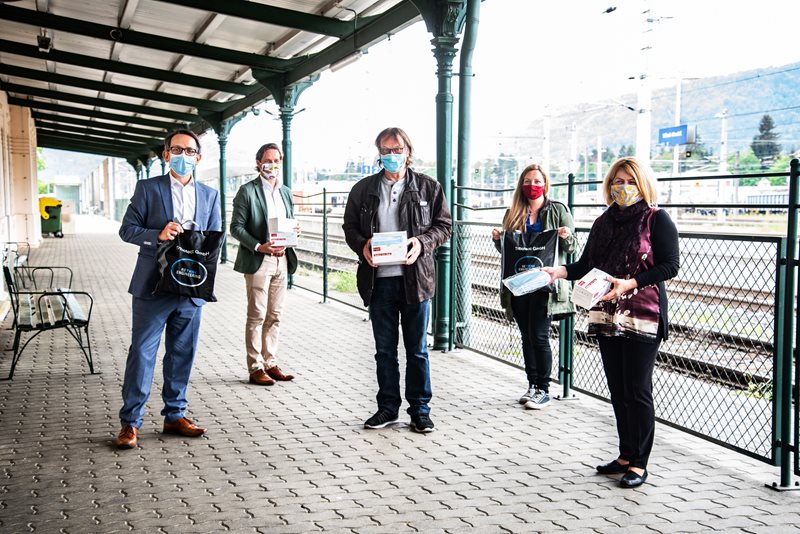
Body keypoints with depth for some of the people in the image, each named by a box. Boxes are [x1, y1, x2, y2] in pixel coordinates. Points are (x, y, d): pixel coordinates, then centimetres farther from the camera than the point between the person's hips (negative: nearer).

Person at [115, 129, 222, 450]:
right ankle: (130, 422, 7)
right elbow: (127, 229, -1)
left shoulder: (209, 195, 12)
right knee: (142, 353, -1)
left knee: (182, 354, 10)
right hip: (153, 287, -3)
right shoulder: (148, 188, 2)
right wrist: (158, 235, -17)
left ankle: (175, 416, 22)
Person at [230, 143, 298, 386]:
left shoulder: (285, 192, 15)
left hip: (282, 260, 6)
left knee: (274, 316, 10)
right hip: (258, 261, -6)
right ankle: (256, 368, 4)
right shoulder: (247, 191, -3)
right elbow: (236, 227, -8)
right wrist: (259, 247, -19)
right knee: (256, 316, -2)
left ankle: (271, 364, 18)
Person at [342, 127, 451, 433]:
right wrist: (362, 245, -8)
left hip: (415, 277, -2)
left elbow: (444, 225, 6)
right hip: (379, 279, 2)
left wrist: (422, 242, -12)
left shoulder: (428, 187, 5)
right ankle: (388, 408, 22)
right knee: (384, 349, 10)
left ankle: (420, 410, 16)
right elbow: (349, 227, 12)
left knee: (417, 348, 5)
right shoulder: (363, 189, 10)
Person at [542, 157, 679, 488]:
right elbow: (586, 265, 14)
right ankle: (626, 455, 23)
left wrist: (630, 283, -22)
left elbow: (669, 265, -11)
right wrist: (561, 271, -6)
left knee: (637, 390, -3)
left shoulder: (656, 219, -4)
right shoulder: (604, 221, 14)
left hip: (643, 317, -6)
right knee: (617, 389, 11)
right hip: (607, 316, 6)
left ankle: (638, 463, 8)